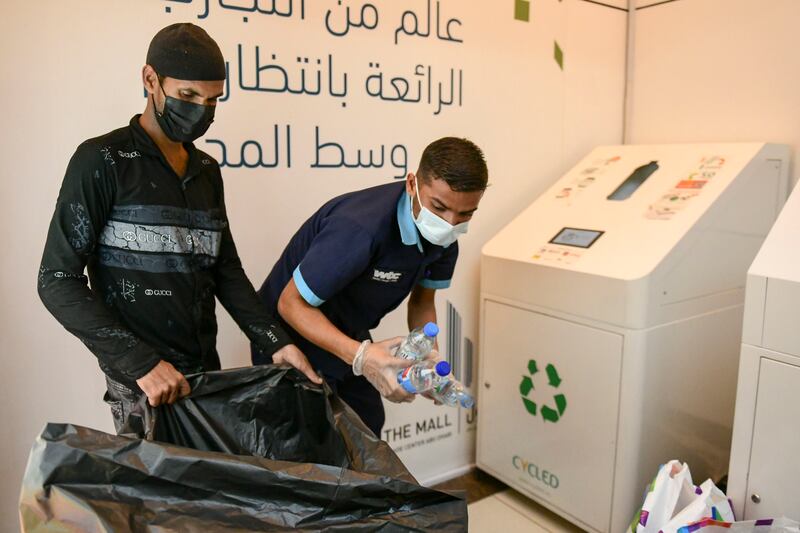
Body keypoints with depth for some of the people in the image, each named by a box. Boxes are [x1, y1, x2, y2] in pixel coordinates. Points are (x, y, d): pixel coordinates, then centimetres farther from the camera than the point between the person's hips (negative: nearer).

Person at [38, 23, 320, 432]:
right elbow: (58, 280, -11)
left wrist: (275, 343, -1)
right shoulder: (102, 161, -8)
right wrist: (141, 363, -21)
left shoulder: (206, 170, 9)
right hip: (140, 381, -5)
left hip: (206, 370, 6)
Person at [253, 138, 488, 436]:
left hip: (349, 337, 7)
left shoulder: (443, 234, -13)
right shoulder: (361, 227, -37)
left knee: (367, 439, 16)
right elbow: (291, 303, -29)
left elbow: (421, 301, 1)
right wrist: (360, 355, -41)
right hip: (294, 336, -6)